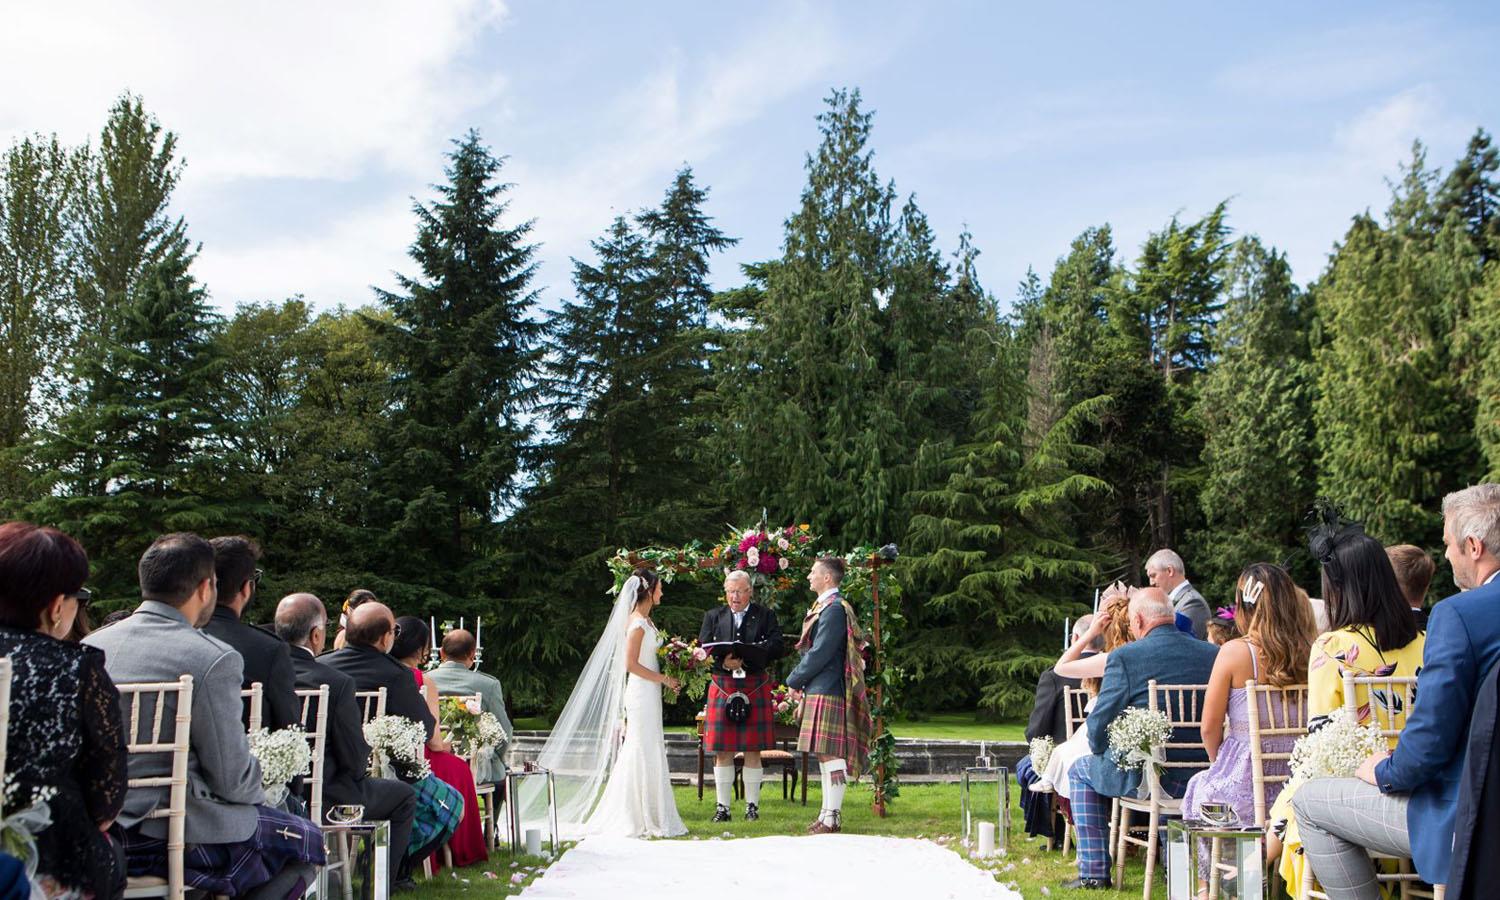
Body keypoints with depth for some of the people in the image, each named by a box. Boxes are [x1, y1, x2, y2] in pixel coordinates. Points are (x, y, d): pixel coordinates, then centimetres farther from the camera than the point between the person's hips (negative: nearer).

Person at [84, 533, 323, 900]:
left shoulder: (90, 646, 4)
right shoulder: (214, 659, -17)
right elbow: (233, 780, -14)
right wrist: (257, 792, 9)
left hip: (95, 828, 8)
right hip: (164, 837, -8)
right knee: (307, 840, 9)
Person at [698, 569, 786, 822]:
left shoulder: (765, 616, 7)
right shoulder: (713, 616, 12)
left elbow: (776, 647, -6)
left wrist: (746, 657, -19)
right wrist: (723, 662, -18)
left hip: (756, 688, -1)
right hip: (722, 688, 1)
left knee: (753, 751, 3)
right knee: (723, 751, 2)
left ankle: (752, 806, 12)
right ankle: (722, 806, 10)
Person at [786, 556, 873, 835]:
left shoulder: (834, 609, -15)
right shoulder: (824, 606, 17)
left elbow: (820, 653, -18)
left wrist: (794, 680, -9)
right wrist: (801, 680, 13)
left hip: (827, 692, -10)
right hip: (819, 691, 10)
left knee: (831, 753, -7)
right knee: (826, 753, 13)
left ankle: (832, 817, -4)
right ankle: (828, 813, 19)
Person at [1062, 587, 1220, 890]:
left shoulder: (1125, 656, -13)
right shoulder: (1214, 654, 0)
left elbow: (1099, 724, -11)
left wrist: (1099, 750, 11)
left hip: (1142, 777, -5)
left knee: (1080, 770, 23)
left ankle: (1094, 872, 21)